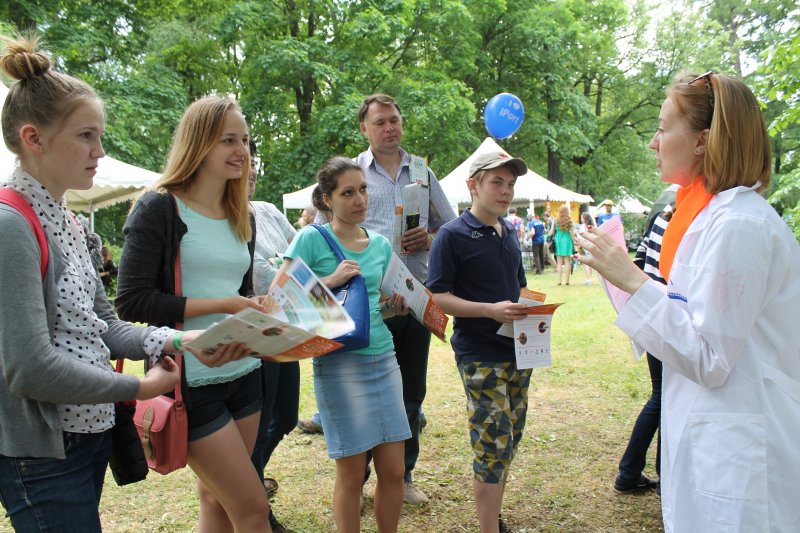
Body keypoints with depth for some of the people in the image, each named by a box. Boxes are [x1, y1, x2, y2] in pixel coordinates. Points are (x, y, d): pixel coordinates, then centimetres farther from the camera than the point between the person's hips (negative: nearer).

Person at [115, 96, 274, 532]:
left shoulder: (242, 218, 11)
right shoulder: (159, 209, -10)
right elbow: (131, 300, -16)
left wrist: (258, 309, -3)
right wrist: (223, 305, -18)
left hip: (243, 372, 7)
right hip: (191, 381, -6)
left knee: (217, 498, 16)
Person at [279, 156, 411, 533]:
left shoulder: (380, 244, 10)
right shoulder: (311, 239, -6)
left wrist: (394, 307, -1)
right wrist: (330, 280, -20)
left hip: (383, 360, 5)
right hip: (339, 364, -5)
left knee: (393, 471, 9)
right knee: (351, 475, 6)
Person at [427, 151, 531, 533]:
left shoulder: (509, 233, 11)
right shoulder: (452, 236, -10)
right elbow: (437, 297, -14)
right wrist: (491, 310, -24)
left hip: (518, 351, 7)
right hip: (480, 356, -7)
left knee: (508, 441, 16)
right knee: (493, 446, -4)